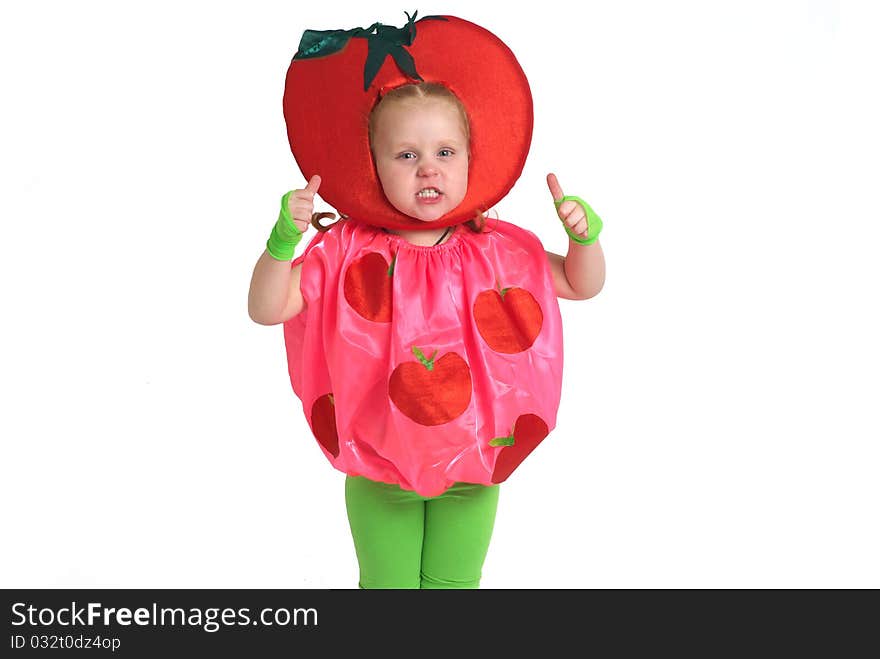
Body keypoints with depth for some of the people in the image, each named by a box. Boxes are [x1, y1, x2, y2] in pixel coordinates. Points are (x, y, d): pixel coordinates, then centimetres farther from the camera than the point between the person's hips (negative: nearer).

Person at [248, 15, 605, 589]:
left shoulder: (498, 250, -7)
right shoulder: (349, 251, -12)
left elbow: (582, 285, 4)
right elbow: (267, 308, -16)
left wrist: (584, 234, -18)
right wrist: (283, 237, -32)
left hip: (473, 466, 1)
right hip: (377, 470, -1)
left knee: (457, 580, 19)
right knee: (386, 581, 17)